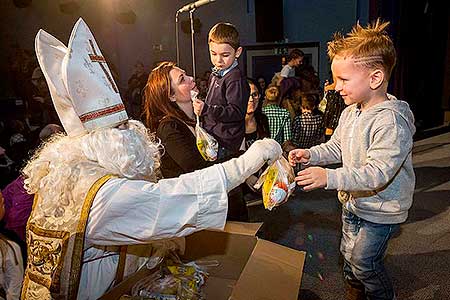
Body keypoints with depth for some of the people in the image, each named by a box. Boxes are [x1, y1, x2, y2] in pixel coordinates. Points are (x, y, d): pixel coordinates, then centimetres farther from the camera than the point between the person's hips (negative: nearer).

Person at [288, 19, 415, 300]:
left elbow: (377, 174, -34)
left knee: (363, 261, 6)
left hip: (381, 211, -8)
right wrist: (311, 154, -9)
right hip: (353, 202, 8)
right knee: (349, 253, 22)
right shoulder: (350, 112, -2)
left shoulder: (391, 121, -30)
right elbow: (337, 147, 9)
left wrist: (330, 177, -39)